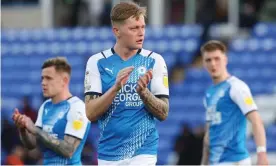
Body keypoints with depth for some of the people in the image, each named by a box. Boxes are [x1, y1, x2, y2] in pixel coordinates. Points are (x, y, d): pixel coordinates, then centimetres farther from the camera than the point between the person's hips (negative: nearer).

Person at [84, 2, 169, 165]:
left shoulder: (154, 61, 0)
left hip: (143, 151, -1)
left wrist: (143, 92, -20)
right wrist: (116, 87, -21)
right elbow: (90, 113, -6)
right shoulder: (97, 62, 1)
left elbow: (163, 113, -1)